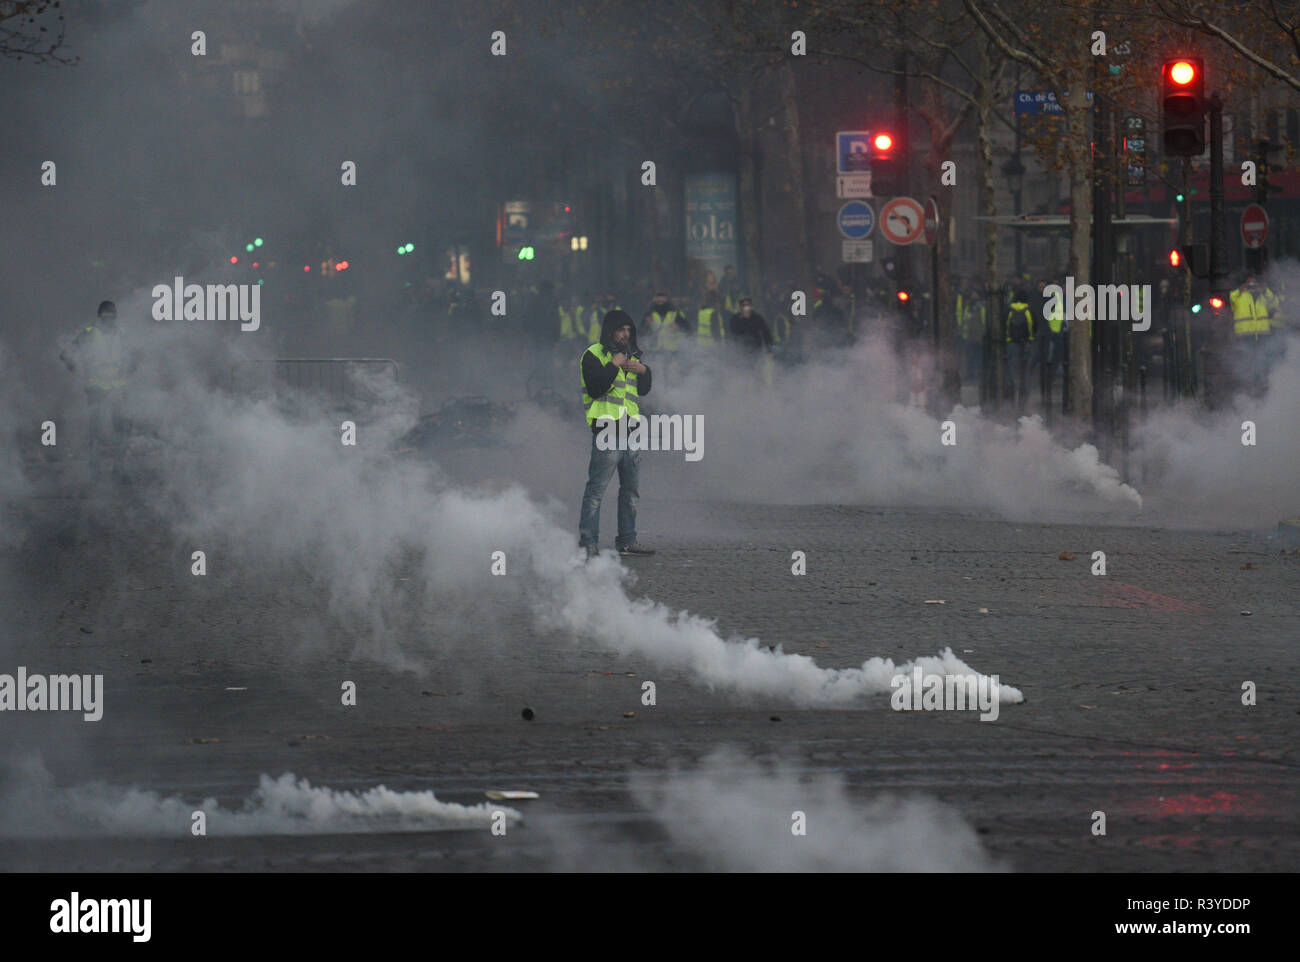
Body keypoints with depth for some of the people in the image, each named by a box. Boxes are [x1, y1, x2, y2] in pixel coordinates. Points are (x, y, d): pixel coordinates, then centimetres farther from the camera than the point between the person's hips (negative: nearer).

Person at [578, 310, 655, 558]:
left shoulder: (631, 356, 19)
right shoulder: (593, 355, -4)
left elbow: (643, 390, 21)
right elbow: (595, 388, -16)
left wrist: (643, 371, 3)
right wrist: (614, 366, -17)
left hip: (630, 430, 8)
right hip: (606, 429, -8)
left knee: (631, 489, 13)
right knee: (596, 489, -9)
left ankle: (627, 541, 21)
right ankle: (588, 543, -11)